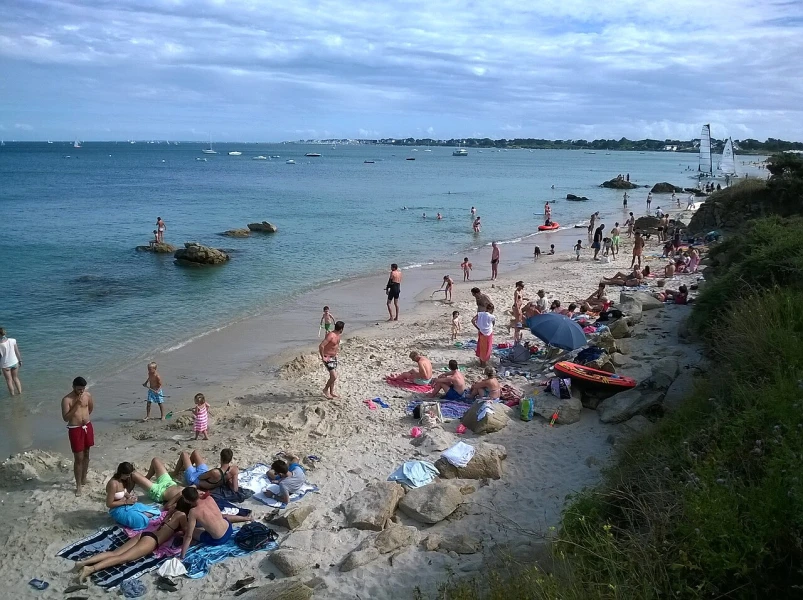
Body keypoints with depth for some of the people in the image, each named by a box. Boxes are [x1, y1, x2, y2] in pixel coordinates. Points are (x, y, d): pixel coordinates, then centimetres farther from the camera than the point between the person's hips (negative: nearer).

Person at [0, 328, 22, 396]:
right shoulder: (12, 340, -15)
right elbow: (17, 352, -5)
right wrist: (20, 360, 10)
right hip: (14, 362, 3)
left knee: (9, 380, 17)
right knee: (15, 378, 24)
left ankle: (12, 393, 31)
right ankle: (19, 391, 33)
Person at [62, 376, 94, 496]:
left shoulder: (88, 395, -2)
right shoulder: (67, 399, -16)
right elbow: (65, 418, -22)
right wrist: (76, 405, -28)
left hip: (87, 427, 5)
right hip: (75, 429, -5)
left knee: (86, 454, 17)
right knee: (78, 458, -3)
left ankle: (84, 478, 34)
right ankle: (78, 485, 7)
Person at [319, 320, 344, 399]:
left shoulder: (338, 335, 2)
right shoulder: (331, 335, -26)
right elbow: (321, 346, -31)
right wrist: (323, 357, -25)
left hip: (334, 357, 9)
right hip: (328, 358, -9)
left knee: (333, 376, 16)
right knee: (334, 376, -12)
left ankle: (331, 392, 29)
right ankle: (326, 389, 9)